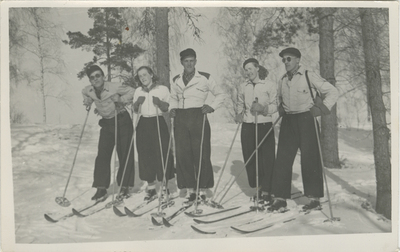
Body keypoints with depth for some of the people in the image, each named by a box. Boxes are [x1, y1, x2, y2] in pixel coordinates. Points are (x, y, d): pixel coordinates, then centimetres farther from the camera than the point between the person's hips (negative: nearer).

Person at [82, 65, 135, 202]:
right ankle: (101, 188, 2)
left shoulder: (114, 87, -20)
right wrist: (88, 101, 0)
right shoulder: (88, 91, -4)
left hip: (122, 121, -4)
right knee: (102, 155, -3)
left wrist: (120, 100, -20)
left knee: (125, 154, -1)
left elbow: (132, 92, -11)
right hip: (106, 123, 5)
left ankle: (124, 186, 10)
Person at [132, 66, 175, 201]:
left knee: (162, 155, -5)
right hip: (143, 125, 4)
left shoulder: (162, 89, 1)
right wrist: (137, 103, -7)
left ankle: (164, 187, 6)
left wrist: (159, 102, -22)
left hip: (158, 123, -3)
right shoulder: (138, 91, 12)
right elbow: (135, 110, 14)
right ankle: (151, 188, 14)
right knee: (145, 156, 3)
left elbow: (166, 108, -2)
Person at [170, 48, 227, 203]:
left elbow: (220, 95, 8)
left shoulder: (205, 78, 1)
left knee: (201, 155, -4)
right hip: (181, 120, 4)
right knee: (183, 155, 1)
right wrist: (173, 109, 9)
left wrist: (212, 107, -6)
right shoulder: (176, 80, 13)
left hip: (198, 118, -3)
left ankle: (203, 190, 8)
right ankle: (191, 189, 11)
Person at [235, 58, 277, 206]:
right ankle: (258, 188, 22)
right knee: (250, 158, 4)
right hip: (248, 127, 4)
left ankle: (266, 191, 9)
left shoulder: (269, 85, -2)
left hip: (265, 126, -3)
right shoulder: (243, 87, 9)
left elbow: (275, 105, -2)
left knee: (267, 159, -3)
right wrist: (239, 114, 3)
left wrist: (264, 108, -19)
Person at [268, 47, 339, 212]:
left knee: (309, 159, -3)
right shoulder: (282, 81, 13)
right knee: (283, 158, 1)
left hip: (306, 120, -5)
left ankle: (314, 198, 7)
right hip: (288, 121, 5)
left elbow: (332, 92, -3)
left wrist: (322, 109, -12)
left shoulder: (309, 76, -4)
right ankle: (280, 197, 7)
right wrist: (281, 108, 13)